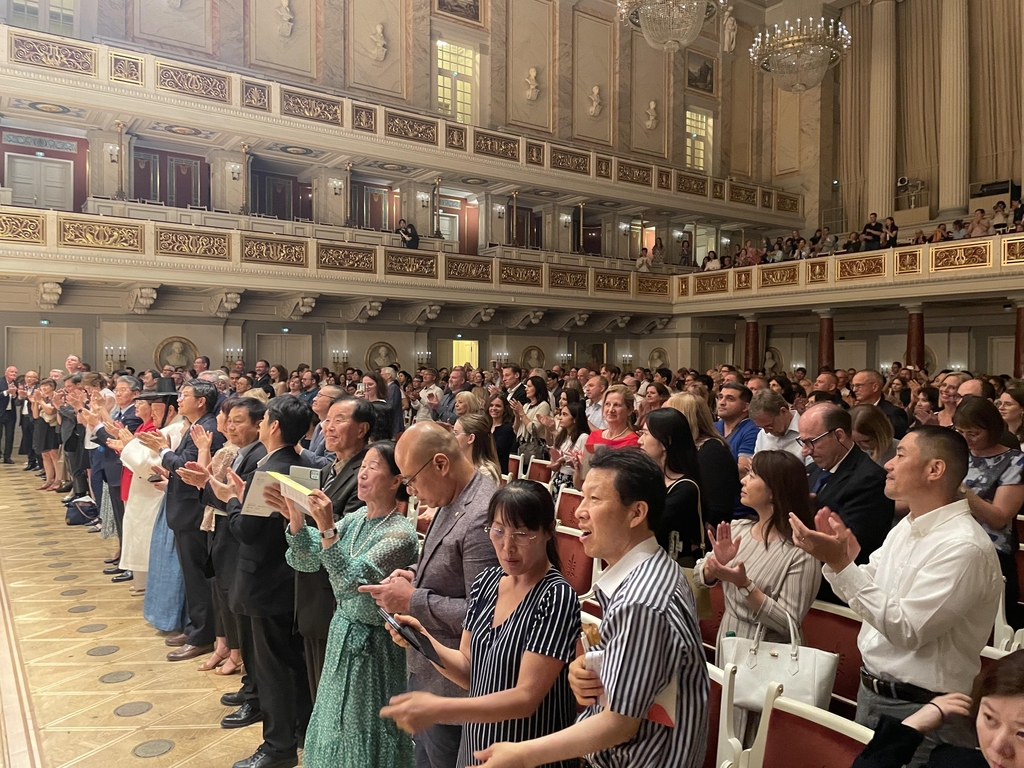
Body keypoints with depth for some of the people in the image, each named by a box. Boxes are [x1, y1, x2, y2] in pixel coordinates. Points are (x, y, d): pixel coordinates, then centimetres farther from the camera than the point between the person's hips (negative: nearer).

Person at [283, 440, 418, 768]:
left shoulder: (400, 533, -22)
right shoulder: (356, 518, 0)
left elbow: (350, 580, -30)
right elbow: (306, 561, -4)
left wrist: (326, 528, -36)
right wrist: (295, 517, -18)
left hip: (372, 643, -7)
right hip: (343, 633, 7)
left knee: (362, 734, 11)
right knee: (337, 728, 23)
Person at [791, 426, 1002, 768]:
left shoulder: (964, 547, -23)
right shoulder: (906, 526, 5)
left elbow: (906, 630, -26)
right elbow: (870, 592, 11)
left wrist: (840, 564, -29)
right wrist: (835, 555, -7)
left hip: (919, 711, -8)